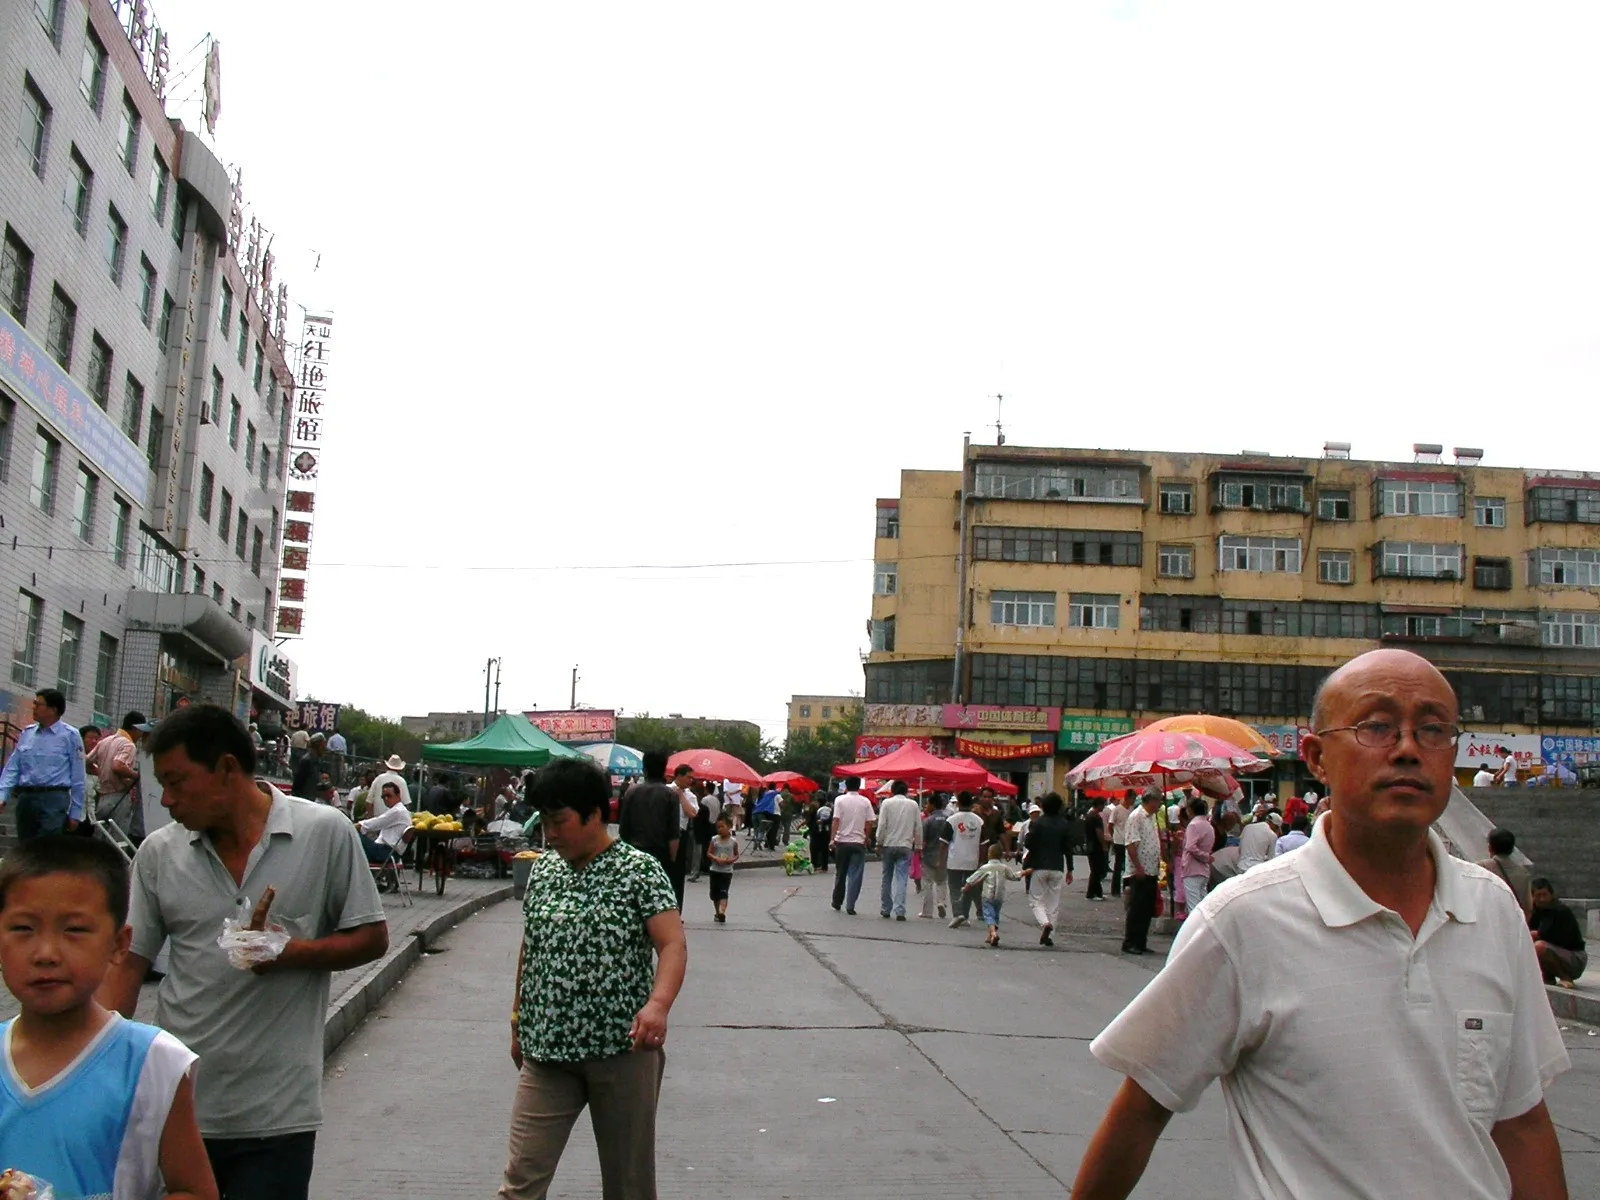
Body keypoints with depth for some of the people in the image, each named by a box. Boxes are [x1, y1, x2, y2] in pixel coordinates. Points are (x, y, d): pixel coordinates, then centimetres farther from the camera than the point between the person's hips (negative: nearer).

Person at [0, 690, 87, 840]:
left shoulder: (70, 735, -3)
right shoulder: (26, 733, 12)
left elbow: (78, 776, -2)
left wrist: (75, 813, -4)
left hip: (54, 799, -5)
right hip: (26, 798, 5)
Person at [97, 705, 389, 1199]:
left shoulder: (327, 834, -6)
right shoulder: (158, 853, 3)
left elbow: (371, 938, -1)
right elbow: (127, 963, 4)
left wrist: (294, 952, -17)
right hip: (173, 1106, 3)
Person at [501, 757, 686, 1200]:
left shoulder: (639, 870, -8)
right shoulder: (543, 870, 8)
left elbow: (673, 946, -16)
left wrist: (657, 1004, -34)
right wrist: (519, 1022, 19)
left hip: (623, 1048, -4)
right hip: (547, 1050, 4)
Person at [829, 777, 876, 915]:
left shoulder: (840, 800, -3)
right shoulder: (865, 802, 1)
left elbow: (836, 820, -9)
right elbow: (870, 823, 0)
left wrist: (832, 839, -9)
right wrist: (866, 839, 12)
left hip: (842, 842, 0)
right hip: (858, 842, 0)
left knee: (840, 874, 13)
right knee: (855, 875, 2)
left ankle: (837, 903, 22)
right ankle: (850, 906, -3)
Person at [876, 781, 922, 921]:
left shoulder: (887, 803, -2)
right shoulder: (913, 805, 2)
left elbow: (882, 825, -5)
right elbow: (918, 827, 3)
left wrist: (879, 843, 2)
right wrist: (918, 846, 11)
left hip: (888, 845, 0)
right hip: (906, 846, 0)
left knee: (887, 878, 12)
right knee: (901, 879, -2)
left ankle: (885, 910, 18)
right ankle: (899, 911, -11)